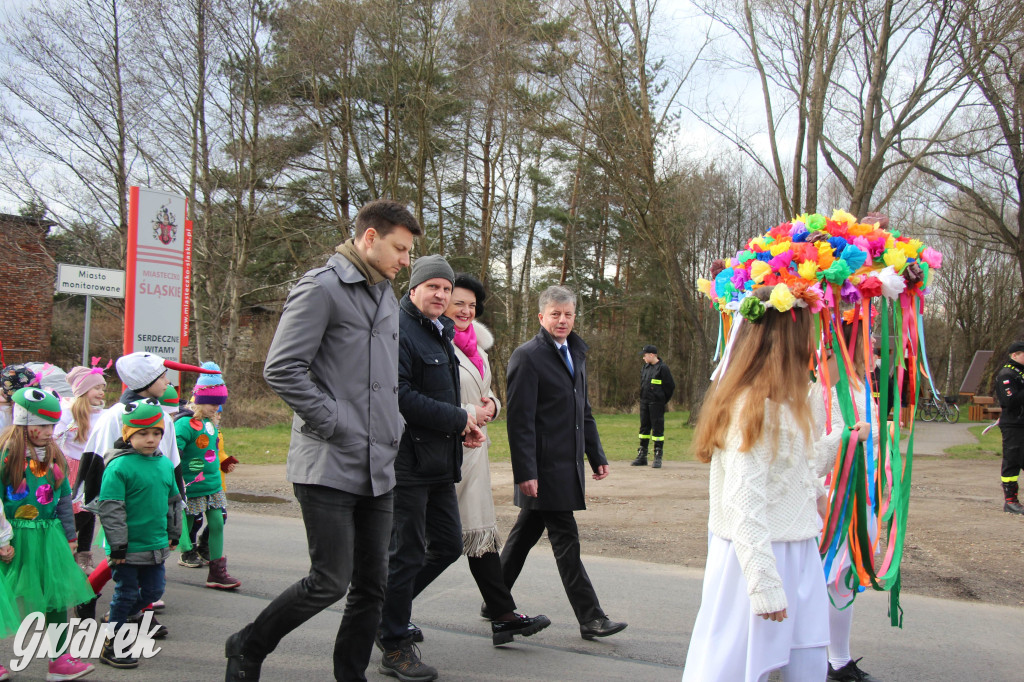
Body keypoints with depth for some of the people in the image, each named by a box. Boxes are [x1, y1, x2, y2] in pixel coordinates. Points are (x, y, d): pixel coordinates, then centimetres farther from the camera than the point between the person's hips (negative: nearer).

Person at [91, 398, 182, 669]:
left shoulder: (165, 464, 6)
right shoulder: (119, 466, -16)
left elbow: (174, 501, 18)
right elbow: (110, 509, -17)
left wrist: (174, 534, 21)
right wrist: (117, 545, -17)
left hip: (156, 544, 6)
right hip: (128, 547, -6)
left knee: (153, 590, 14)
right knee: (126, 593, 3)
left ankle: (123, 616, 38)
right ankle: (111, 644, 18)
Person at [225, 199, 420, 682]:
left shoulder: (386, 297, 18)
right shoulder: (322, 288, -8)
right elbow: (282, 370, -15)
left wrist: (392, 427, 14)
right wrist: (334, 423, -15)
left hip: (378, 469, 8)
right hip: (329, 465, -8)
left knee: (372, 587, 9)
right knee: (330, 582, -6)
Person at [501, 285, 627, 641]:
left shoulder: (575, 354, 16)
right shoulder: (527, 356, -10)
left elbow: (584, 411, 23)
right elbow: (520, 420, -15)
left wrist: (597, 456, 18)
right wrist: (525, 472, -20)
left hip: (568, 463, 8)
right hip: (544, 466, -8)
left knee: (526, 532, 15)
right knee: (565, 539, -4)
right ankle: (590, 617, 1)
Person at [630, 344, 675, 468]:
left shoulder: (662, 368, -10)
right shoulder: (645, 367, 12)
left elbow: (670, 386, -7)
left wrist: (662, 400, -2)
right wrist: (643, 397, 14)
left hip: (656, 403, -7)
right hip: (644, 402, 7)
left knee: (657, 429, -4)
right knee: (644, 427, 10)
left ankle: (658, 457, 2)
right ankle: (642, 456, 17)